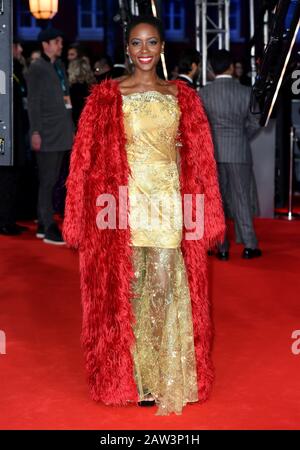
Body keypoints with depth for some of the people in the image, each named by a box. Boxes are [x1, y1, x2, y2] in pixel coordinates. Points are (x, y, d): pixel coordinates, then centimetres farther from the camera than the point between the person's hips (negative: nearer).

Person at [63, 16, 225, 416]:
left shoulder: (181, 95, 8)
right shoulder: (107, 95, 2)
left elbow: (197, 157, 9)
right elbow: (90, 158, 1)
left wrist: (203, 215, 5)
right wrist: (83, 219, -3)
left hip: (168, 202, 1)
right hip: (125, 201, -1)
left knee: (165, 289, -1)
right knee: (126, 288, 4)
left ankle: (163, 378, 13)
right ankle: (131, 377, 16)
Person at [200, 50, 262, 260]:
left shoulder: (204, 93, -4)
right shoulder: (245, 91, -4)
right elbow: (254, 123, 2)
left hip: (212, 152, 0)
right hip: (239, 152, 0)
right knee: (241, 198, 8)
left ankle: (222, 247, 10)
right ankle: (249, 245, 10)